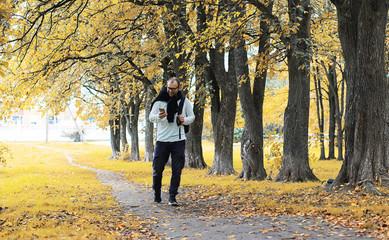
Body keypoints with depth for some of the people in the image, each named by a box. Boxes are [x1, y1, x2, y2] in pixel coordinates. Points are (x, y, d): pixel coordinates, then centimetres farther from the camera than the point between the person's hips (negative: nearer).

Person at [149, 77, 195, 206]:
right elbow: (151, 117, -3)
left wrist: (184, 120, -9)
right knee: (158, 169, 5)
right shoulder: (160, 100, 0)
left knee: (177, 171, -1)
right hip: (162, 140, 0)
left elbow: (192, 117, 13)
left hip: (178, 140, 1)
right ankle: (157, 196, 22)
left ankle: (172, 197, 5)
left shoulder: (184, 101, 4)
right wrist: (159, 116, -25)